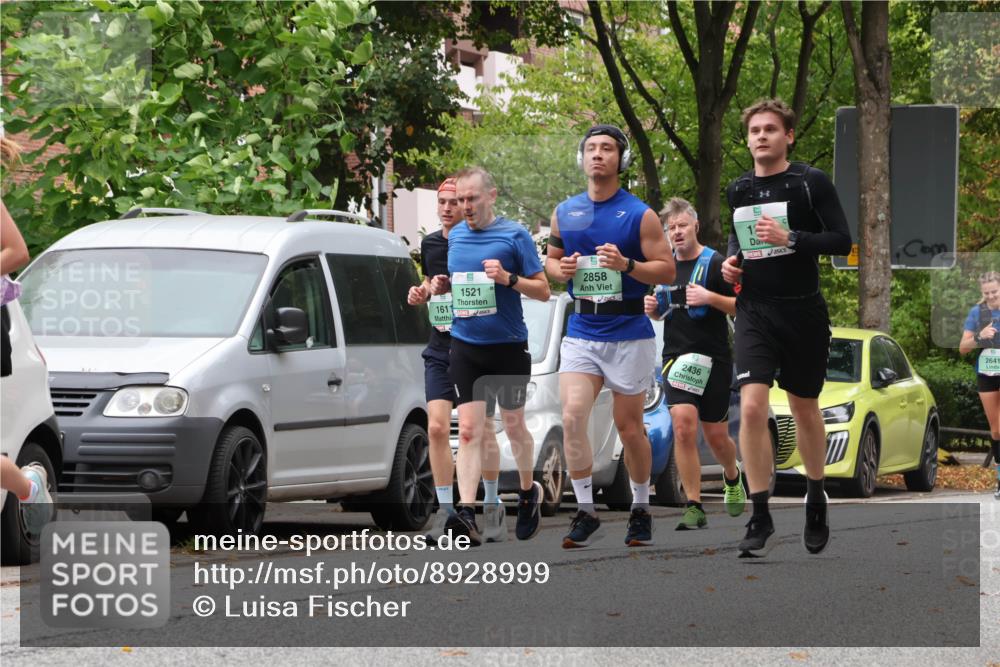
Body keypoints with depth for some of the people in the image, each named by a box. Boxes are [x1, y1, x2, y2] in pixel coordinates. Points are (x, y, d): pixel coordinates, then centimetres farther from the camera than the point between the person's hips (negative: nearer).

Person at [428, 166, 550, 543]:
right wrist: (440, 286, 1)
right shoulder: (454, 237, 9)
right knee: (469, 430, -8)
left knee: (513, 425, 10)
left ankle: (528, 492, 34)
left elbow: (543, 290, -4)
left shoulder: (514, 235, -5)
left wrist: (509, 279, -20)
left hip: (508, 346, -3)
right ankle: (467, 512, -17)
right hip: (465, 347, 3)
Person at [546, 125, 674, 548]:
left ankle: (641, 510, 23)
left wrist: (627, 265, -22)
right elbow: (550, 259, 21)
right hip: (581, 333, 3)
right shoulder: (565, 212, 9)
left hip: (628, 334, -3)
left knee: (629, 427, 5)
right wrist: (562, 269, -3)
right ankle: (585, 513, -8)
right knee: (572, 418, -14)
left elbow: (668, 271, -5)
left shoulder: (639, 215, -4)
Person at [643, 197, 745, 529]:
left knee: (716, 435, 6)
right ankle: (694, 508, -13)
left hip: (713, 359, -3)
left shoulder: (715, 264, -5)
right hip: (675, 358, 3)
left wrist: (710, 298, -22)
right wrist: (652, 309, 5)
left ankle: (732, 477, 40)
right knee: (683, 426, -15)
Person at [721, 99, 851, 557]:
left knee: (804, 408, 12)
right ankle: (760, 516, -11)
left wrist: (791, 238, -22)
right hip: (754, 312, 2)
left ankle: (816, 498, 35)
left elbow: (842, 241, -10)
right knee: (751, 406, -15)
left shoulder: (812, 183, -5)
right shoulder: (739, 189, 8)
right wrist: (731, 261, 4)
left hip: (803, 312, -2)